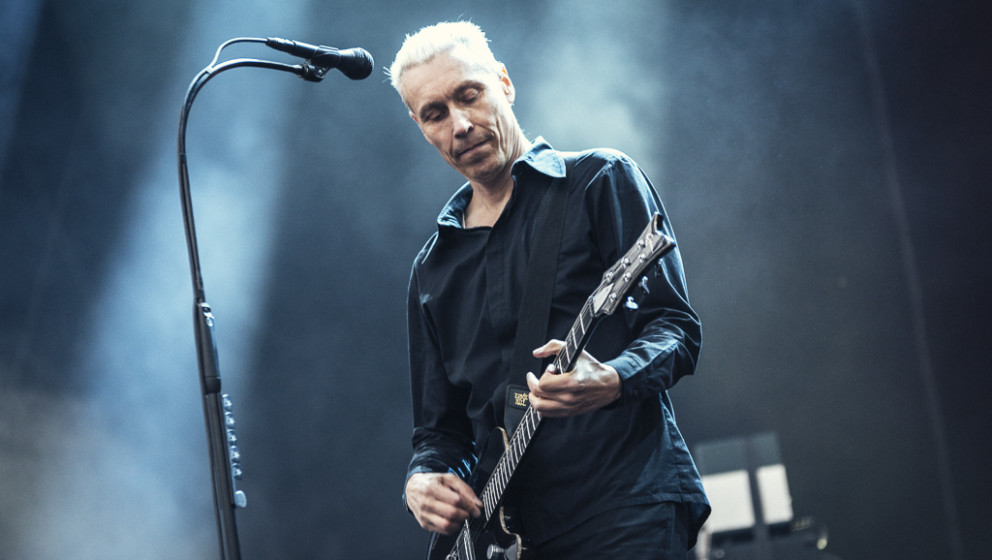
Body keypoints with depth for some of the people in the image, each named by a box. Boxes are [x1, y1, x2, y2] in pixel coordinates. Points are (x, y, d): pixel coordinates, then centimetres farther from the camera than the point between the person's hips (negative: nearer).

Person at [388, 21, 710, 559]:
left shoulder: (600, 180, 5)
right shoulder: (432, 270, 19)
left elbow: (675, 327, -3)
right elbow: (439, 425, 22)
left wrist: (612, 381, -23)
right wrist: (423, 477, 0)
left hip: (628, 507, -4)